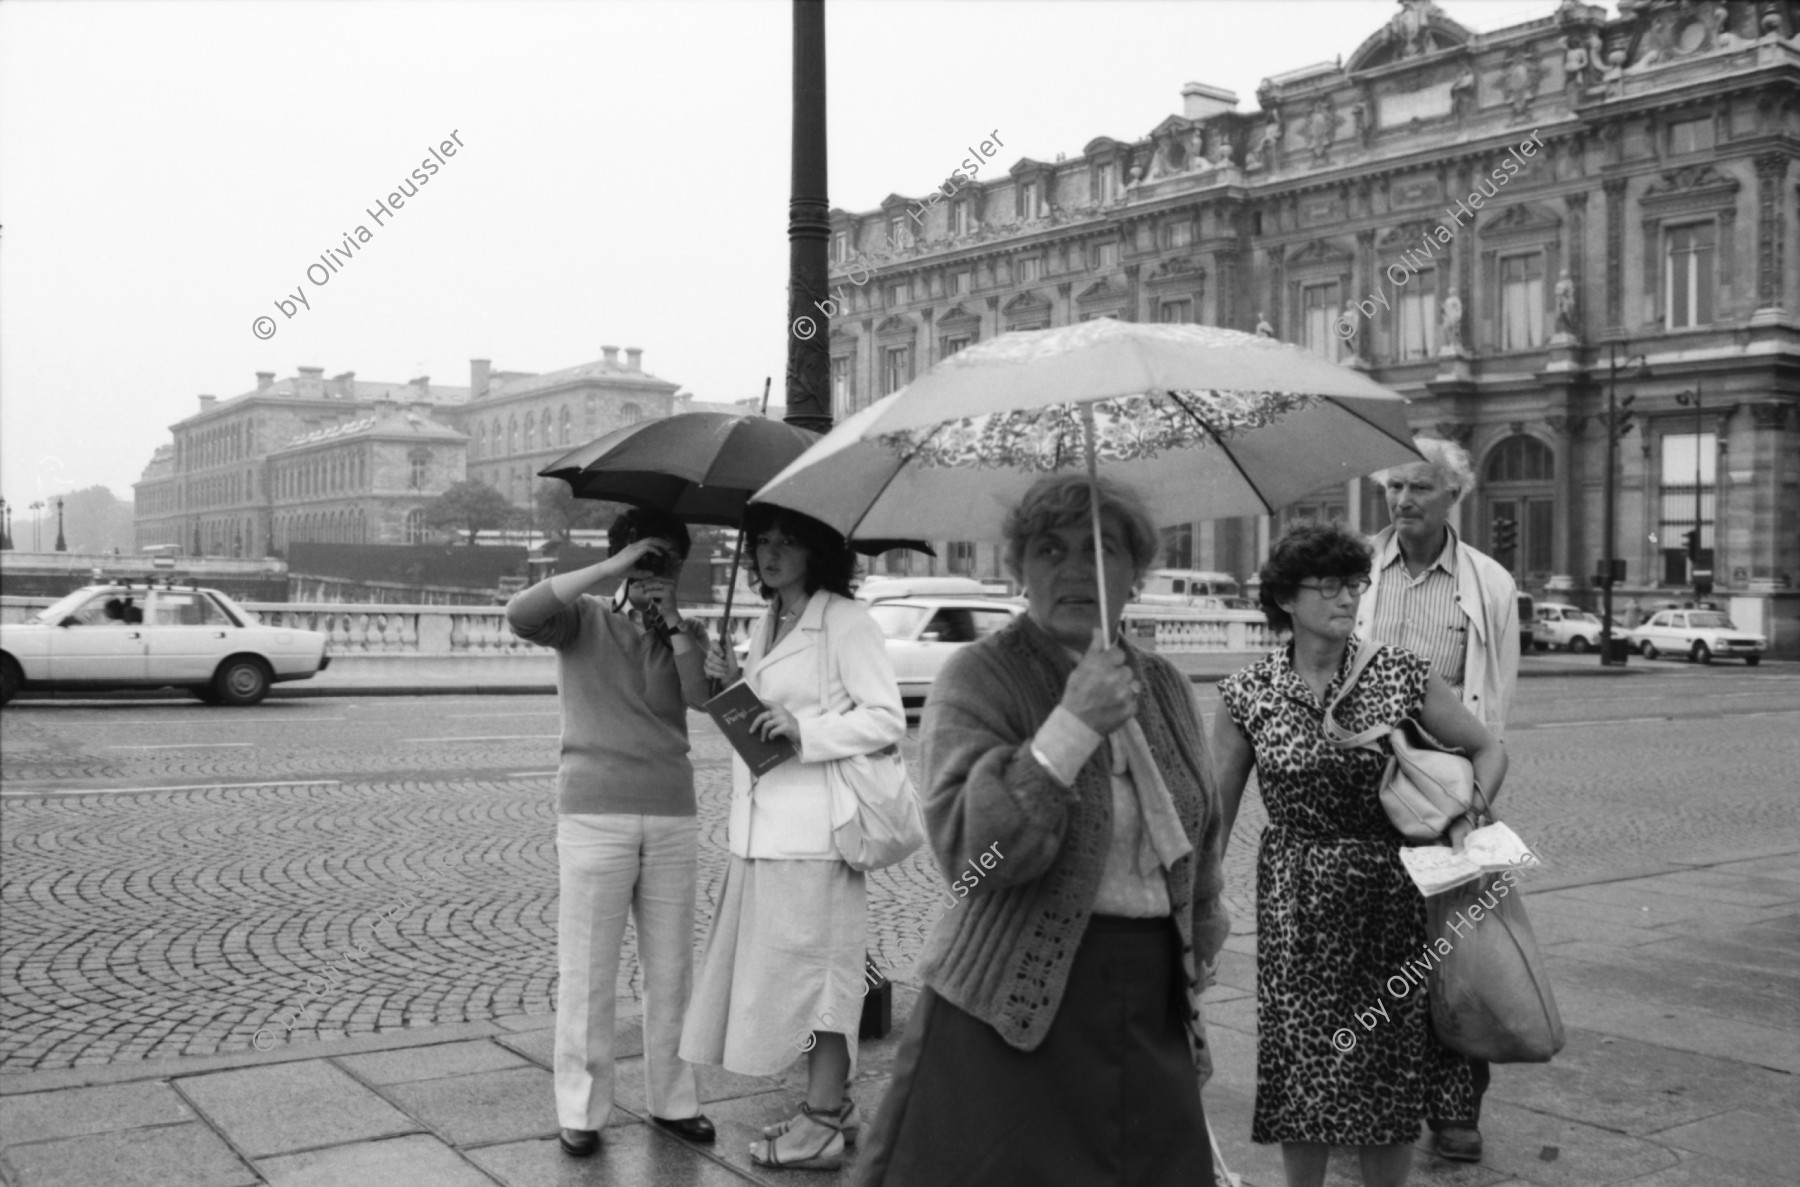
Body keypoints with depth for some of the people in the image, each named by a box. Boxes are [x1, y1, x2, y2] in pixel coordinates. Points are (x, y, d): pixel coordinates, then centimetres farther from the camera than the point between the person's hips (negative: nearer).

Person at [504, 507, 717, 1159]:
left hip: (672, 817, 4)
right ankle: (580, 1111, 9)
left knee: (672, 969, 9)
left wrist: (672, 623, -12)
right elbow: (521, 614, -20)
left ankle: (672, 1099, 21)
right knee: (586, 971, 0)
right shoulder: (585, 619, 1)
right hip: (594, 813, -3)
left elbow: (702, 697, -6)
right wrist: (612, 569, -20)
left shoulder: (687, 634, 11)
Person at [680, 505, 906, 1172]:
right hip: (761, 829, 8)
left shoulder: (847, 622, -9)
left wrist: (803, 728, -23)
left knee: (814, 968, -1)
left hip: (813, 831, -8)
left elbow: (886, 720, -13)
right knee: (793, 970, 13)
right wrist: (732, 686, 4)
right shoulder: (767, 624, 15)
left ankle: (821, 1129, 9)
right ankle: (831, 1106, 26)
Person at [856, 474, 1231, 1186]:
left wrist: (1195, 962, 19)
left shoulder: (1165, 687, 11)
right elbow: (968, 847, -20)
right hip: (1009, 1020, -5)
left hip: (1152, 1015, 5)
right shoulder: (979, 679, -7)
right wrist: (1070, 728, -27)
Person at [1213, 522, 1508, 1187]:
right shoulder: (1249, 695, -4)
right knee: (1301, 1066, 5)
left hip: (1393, 900, 0)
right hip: (1296, 907, 0)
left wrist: (1466, 820, -8)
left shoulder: (1402, 676, -4)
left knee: (1393, 1071, 7)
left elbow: (1487, 750, 8)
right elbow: (1215, 810, 2)